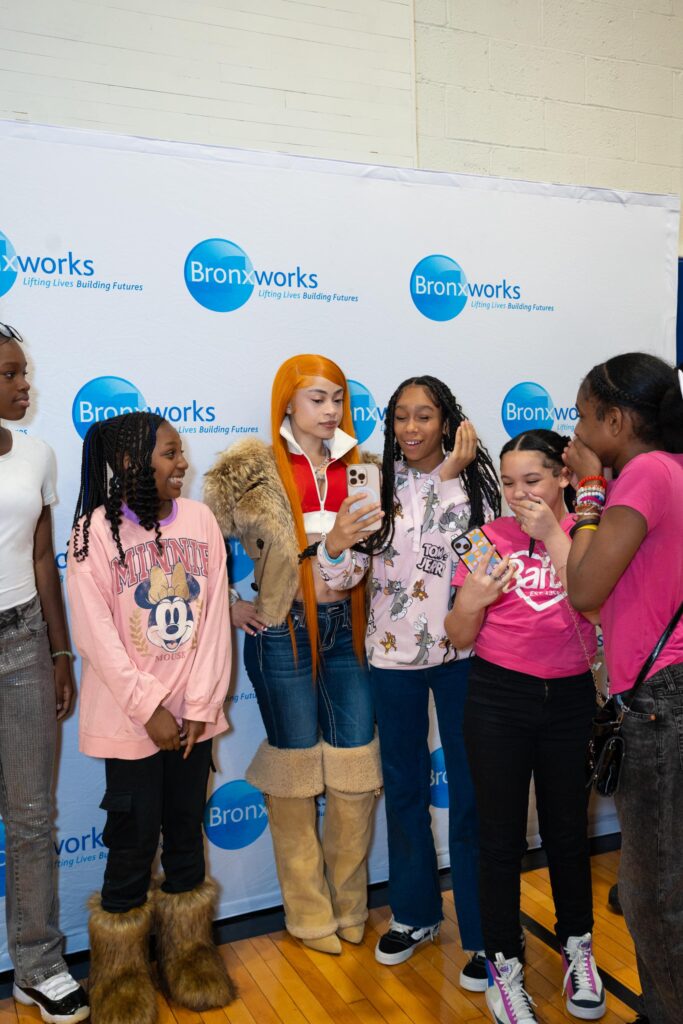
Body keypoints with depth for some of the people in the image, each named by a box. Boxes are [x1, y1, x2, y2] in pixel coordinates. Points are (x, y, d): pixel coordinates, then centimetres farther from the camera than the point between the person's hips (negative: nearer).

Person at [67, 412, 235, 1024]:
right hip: (130, 717, -3)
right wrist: (151, 710, -13)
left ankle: (188, 952, 37)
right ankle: (124, 974, 30)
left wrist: (201, 706, -7)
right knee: (133, 844, 8)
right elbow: (96, 635, -12)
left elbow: (214, 617, -2)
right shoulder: (97, 529, -11)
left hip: (193, 716, 3)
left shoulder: (200, 519, -1)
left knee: (186, 835, 16)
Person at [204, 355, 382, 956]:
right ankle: (309, 912, 26)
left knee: (358, 765, 8)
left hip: (346, 627, 4)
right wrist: (231, 606, -5)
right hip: (284, 631, -4)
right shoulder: (256, 470, -6)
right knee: (296, 767, 8)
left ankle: (350, 904, 30)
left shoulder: (357, 467, 7)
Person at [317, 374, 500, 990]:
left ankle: (483, 932, 22)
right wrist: (335, 542, -28)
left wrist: (450, 478, -19)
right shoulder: (377, 482, -3)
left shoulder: (474, 478, -4)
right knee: (404, 785, 16)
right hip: (394, 652, 2)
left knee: (470, 788, 3)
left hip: (462, 650, -2)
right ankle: (415, 913, 36)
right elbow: (342, 576, -7)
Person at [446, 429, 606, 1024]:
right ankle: (504, 965, 25)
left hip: (570, 699, 1)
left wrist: (554, 534, -21)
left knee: (568, 829, 13)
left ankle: (577, 946, 37)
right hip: (499, 699, 0)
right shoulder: (489, 539, -3)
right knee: (501, 836, 6)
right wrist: (470, 602, -21)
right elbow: (460, 639, -1)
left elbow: (593, 603, -19)